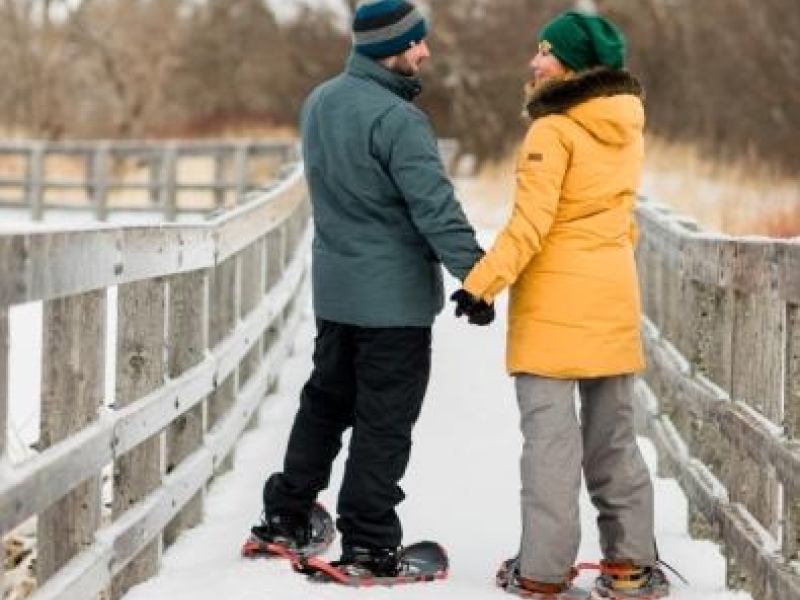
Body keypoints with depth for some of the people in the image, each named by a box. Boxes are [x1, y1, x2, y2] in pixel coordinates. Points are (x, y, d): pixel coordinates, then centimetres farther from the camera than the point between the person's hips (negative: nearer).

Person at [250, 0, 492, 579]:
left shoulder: (320, 102, 6)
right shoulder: (396, 119, -22)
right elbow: (436, 208, -23)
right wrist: (475, 275, -20)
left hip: (334, 287, 8)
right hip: (393, 296, -8)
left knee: (326, 400, 20)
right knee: (384, 421, 0)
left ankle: (286, 516, 25)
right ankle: (368, 545, 4)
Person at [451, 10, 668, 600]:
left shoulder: (555, 129, -13)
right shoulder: (627, 127, 9)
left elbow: (530, 223, -19)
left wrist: (483, 283, -17)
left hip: (556, 295, -7)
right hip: (614, 291, 7)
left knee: (551, 431, -4)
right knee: (614, 433, 12)